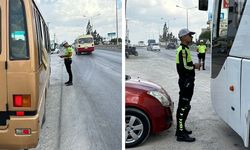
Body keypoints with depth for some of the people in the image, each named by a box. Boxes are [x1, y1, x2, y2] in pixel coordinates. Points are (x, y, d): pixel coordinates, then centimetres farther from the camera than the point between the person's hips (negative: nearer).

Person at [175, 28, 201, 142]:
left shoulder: (184, 49, 17)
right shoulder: (183, 50, -17)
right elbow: (183, 67, -25)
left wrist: (193, 65, 10)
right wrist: (194, 66, -10)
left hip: (187, 81, 11)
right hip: (185, 81, -11)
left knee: (184, 106, 17)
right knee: (183, 107, -8)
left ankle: (180, 128, 28)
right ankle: (181, 134, -4)